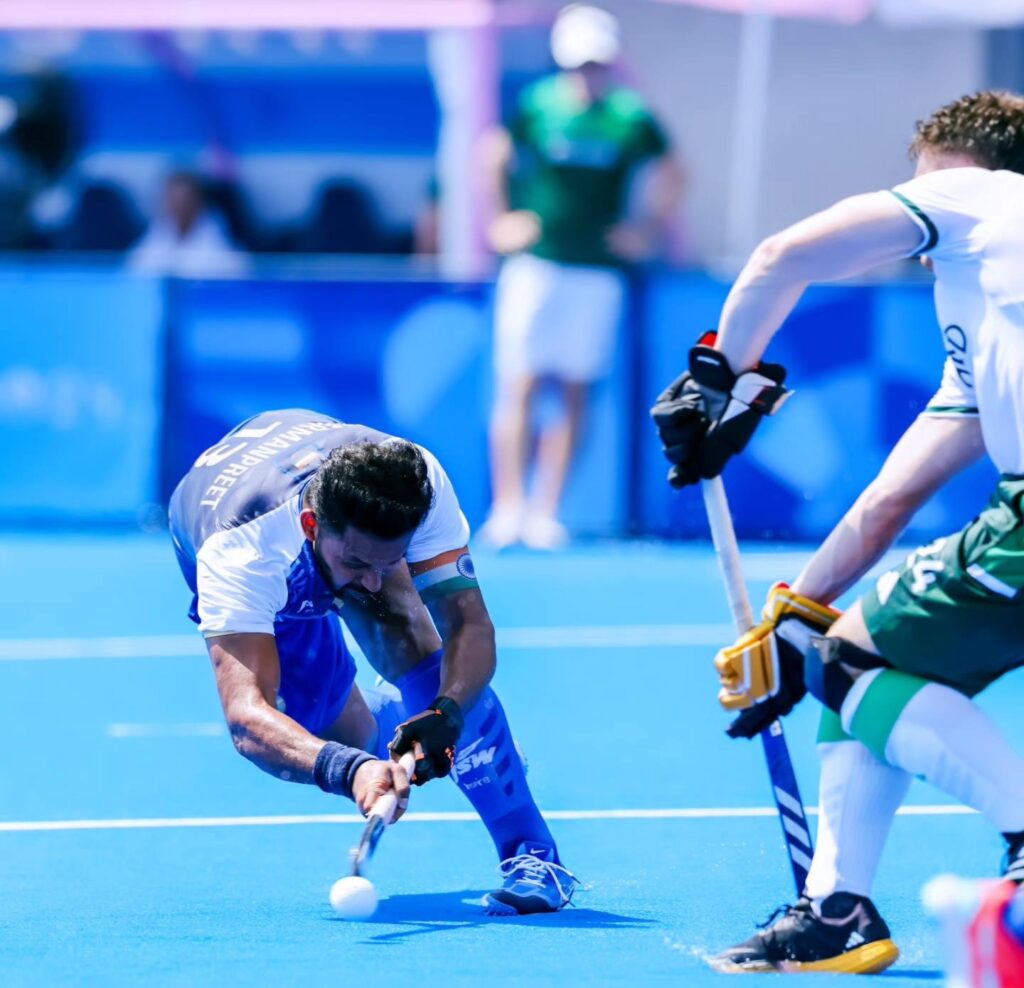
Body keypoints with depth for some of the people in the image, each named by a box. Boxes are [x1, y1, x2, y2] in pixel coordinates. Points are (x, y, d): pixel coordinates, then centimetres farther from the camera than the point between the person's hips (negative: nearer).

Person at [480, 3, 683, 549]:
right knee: (519, 386, -6)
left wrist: (646, 228, 9)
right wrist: (503, 218, 8)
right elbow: (495, 157, 13)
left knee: (574, 392, 0)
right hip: (534, 262, -1)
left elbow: (667, 174, 16)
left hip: (598, 272, 1)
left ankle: (544, 514, 5)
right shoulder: (537, 106, -1)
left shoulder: (632, 119, 0)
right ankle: (507, 510, -3)